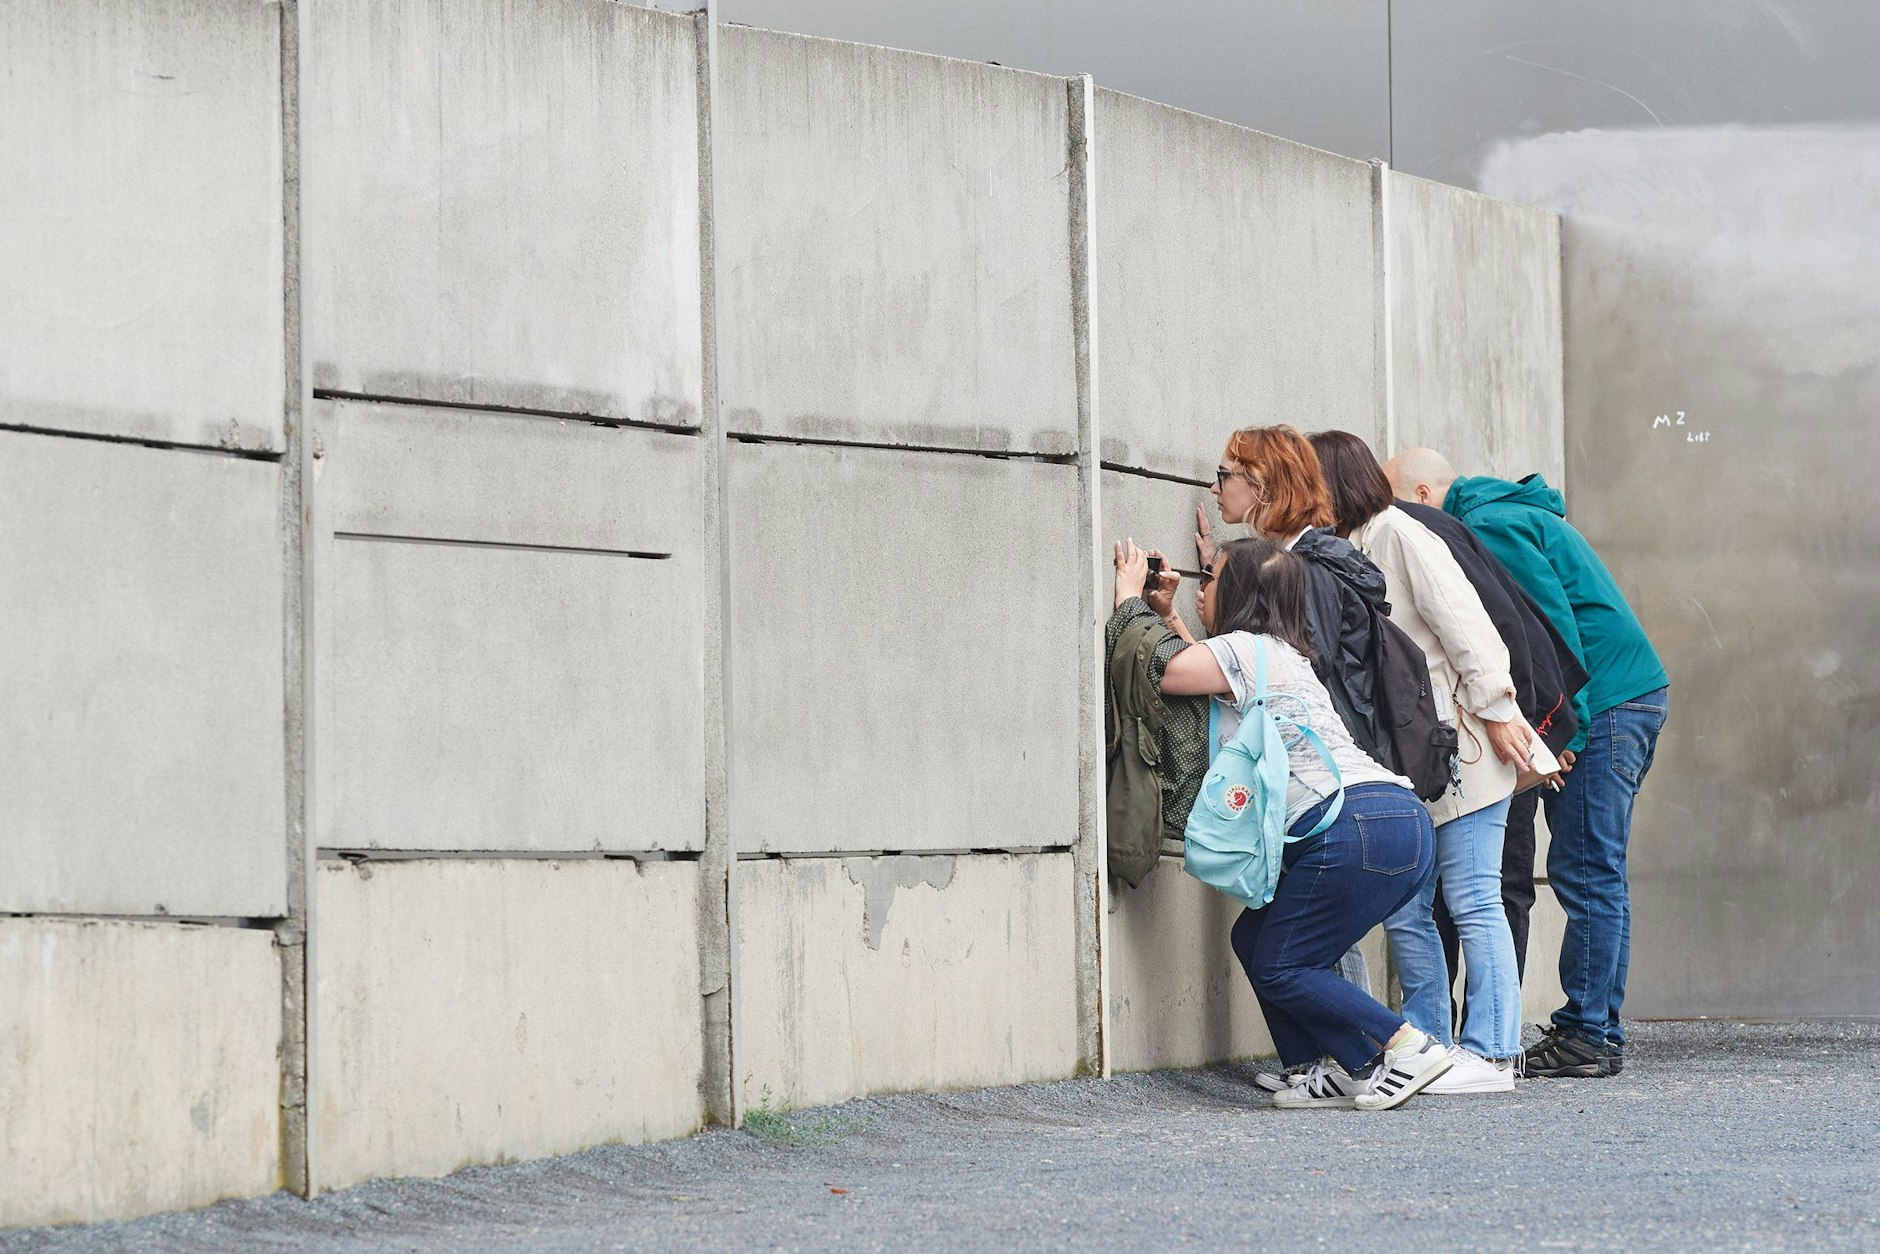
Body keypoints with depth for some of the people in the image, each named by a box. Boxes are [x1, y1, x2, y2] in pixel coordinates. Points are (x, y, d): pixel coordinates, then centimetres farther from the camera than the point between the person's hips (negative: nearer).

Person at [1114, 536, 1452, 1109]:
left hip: (1357, 826, -10)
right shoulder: (1284, 654, 28)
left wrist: (1128, 594, 14)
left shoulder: (1242, 649, -1)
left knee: (1278, 966, -3)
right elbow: (1191, 668, 38)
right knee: (1256, 939, 15)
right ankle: (1341, 1070, 8)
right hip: (1404, 820, 10)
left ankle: (1406, 1047, -9)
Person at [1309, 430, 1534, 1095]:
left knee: (1472, 900, -7)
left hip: (1458, 742, -8)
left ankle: (1489, 1054, -7)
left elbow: (1463, 622, -13)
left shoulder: (1400, 535, -8)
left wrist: (1496, 713, -16)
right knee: (1403, 911, 5)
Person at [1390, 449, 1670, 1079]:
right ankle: (1597, 1033, 11)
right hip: (1636, 693, 10)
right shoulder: (1518, 513, 23)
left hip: (1604, 704, -10)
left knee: (1587, 874, -10)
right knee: (1595, 875, 10)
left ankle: (1587, 1035, -10)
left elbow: (1555, 620, -18)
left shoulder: (1489, 525, -9)